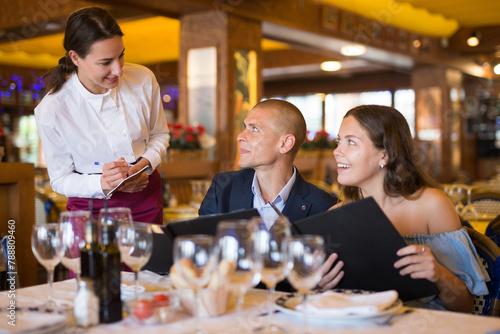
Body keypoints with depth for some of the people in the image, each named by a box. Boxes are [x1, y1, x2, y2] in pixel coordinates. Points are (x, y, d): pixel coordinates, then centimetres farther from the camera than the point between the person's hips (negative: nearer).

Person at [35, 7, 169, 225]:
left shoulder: (143, 80, -12)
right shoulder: (50, 111, -20)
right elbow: (60, 179, -9)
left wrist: (145, 163, -15)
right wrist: (102, 184, -28)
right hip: (92, 208, -2)